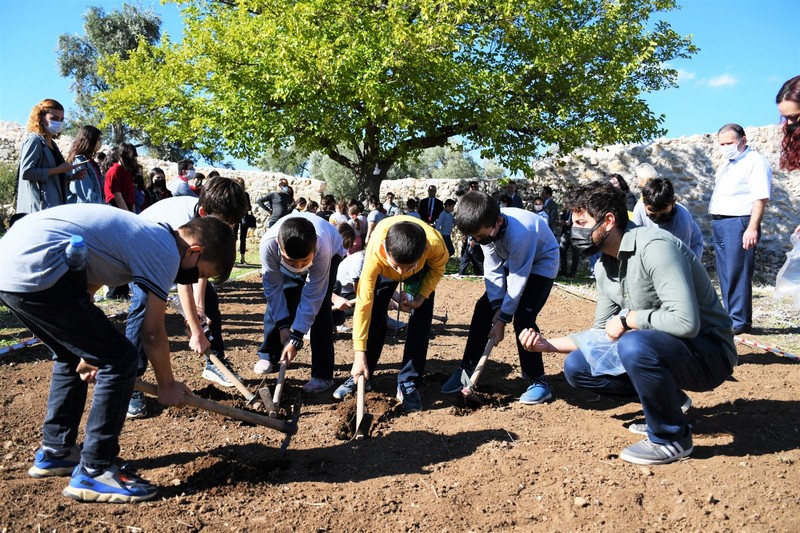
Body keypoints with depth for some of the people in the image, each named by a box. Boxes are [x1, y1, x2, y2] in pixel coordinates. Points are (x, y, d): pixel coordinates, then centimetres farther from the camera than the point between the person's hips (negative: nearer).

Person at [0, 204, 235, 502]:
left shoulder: (145, 233, 21)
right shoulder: (167, 253, -5)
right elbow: (152, 333, -1)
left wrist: (91, 349, 31)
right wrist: (167, 385, 14)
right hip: (36, 274, -11)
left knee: (72, 356, 26)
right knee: (120, 361, -4)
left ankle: (54, 452, 36)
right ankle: (94, 472, 5)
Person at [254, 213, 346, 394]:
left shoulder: (322, 249, -45)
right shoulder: (268, 244, -40)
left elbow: (312, 297, -34)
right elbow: (273, 287, -23)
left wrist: (296, 338, -32)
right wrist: (283, 325, -23)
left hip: (331, 253, -3)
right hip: (289, 252, 3)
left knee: (319, 307, -16)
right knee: (277, 302, -5)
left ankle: (322, 374, -9)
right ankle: (268, 355, 19)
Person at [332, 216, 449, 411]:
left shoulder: (435, 244, -43)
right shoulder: (375, 253, -44)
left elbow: (438, 268, -15)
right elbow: (363, 304, -39)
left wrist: (421, 297, -28)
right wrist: (360, 354, -38)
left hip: (422, 270, 1)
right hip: (382, 270, 0)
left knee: (421, 319, -13)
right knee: (374, 317, -8)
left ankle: (408, 384, -2)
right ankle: (359, 377, 10)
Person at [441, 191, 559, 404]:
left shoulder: (519, 233, -39)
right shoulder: (485, 227, -20)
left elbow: (518, 279, -31)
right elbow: (493, 268, -13)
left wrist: (502, 319, -24)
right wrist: (498, 308, -21)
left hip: (540, 263, -7)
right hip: (512, 262, 7)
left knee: (523, 318, -21)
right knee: (483, 308, -3)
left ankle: (538, 381, -6)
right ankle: (466, 369, 7)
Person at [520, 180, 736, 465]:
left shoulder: (654, 247, -24)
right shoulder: (605, 266, 4)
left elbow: (685, 321, -34)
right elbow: (602, 334, 11)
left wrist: (626, 319, -20)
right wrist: (549, 344, 1)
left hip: (709, 351, -8)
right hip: (654, 347, 8)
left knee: (634, 344, -37)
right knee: (577, 367, 1)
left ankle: (672, 438, -11)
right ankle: (669, 401, 13)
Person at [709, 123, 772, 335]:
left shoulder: (754, 161, -7)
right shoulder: (726, 164, 20)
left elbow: (761, 198, -16)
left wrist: (752, 229, -23)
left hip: (738, 224, -9)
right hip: (719, 224, 9)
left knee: (737, 274, -8)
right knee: (725, 276, 12)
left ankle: (739, 321, -1)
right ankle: (731, 317, 20)